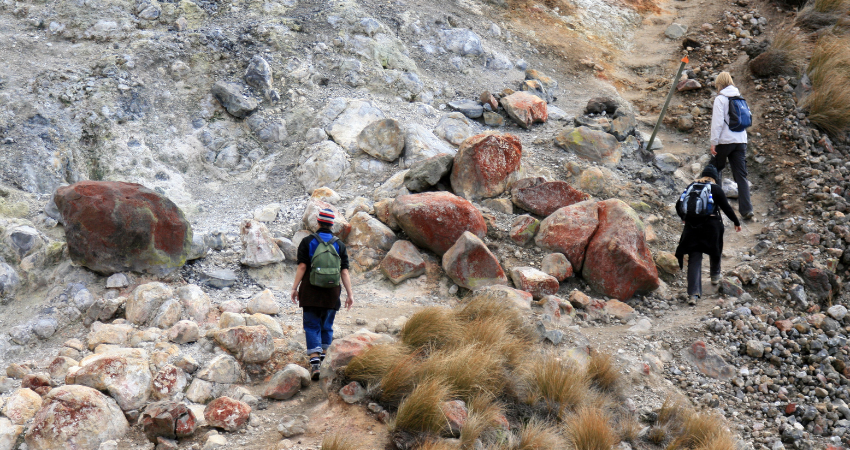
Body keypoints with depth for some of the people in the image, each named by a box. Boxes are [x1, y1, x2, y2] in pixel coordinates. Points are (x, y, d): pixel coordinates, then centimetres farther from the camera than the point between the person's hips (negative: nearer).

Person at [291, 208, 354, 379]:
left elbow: (302, 266, -5)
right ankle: (322, 357, 22)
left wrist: (295, 288, -1)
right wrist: (349, 293, 2)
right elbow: (344, 271, 1)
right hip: (331, 292, 2)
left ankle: (314, 362, -13)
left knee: (312, 326, 0)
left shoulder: (308, 241, 1)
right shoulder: (340, 245, 6)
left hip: (310, 290, -2)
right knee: (327, 326, 15)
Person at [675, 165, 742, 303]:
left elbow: (679, 205, 13)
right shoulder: (715, 189, -4)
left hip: (692, 226, 2)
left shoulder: (691, 187, 7)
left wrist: (684, 218, 32)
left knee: (694, 258, -1)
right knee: (715, 250, 27)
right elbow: (726, 208, -3)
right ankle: (715, 276, 48)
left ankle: (693, 293, -12)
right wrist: (736, 222, 11)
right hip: (711, 226, -2)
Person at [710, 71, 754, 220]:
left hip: (725, 141, -5)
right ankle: (746, 209, -5)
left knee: (715, 170, 15)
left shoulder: (720, 99, -8)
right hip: (741, 141, 5)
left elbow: (717, 122, -13)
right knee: (741, 175, 2)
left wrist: (714, 142, -9)